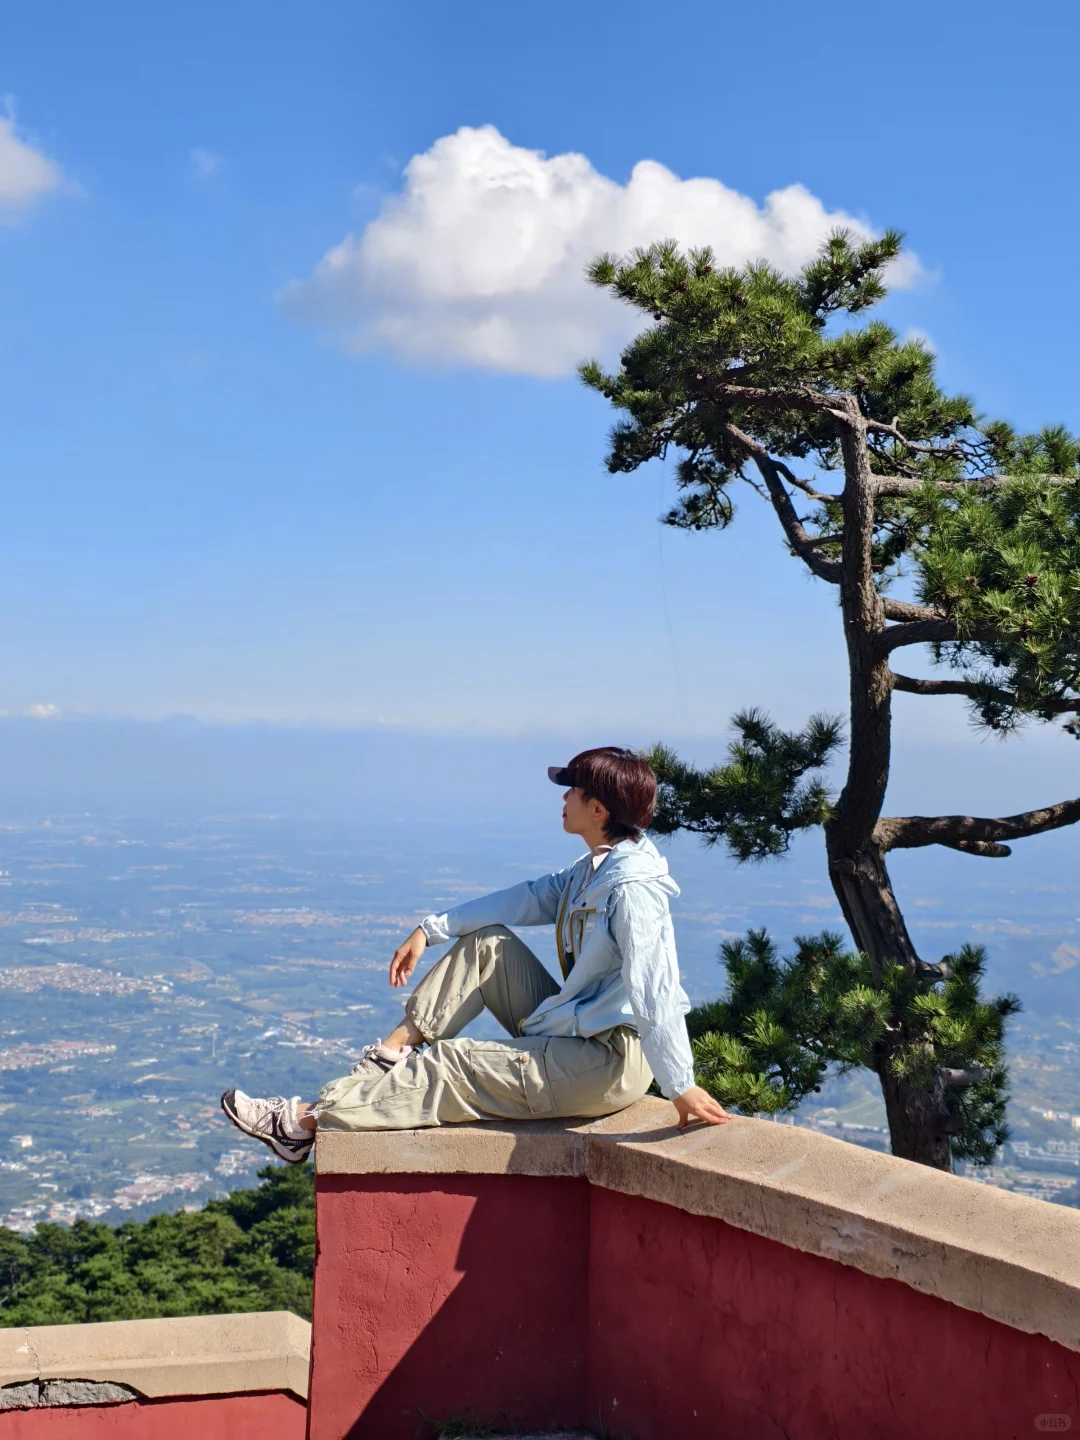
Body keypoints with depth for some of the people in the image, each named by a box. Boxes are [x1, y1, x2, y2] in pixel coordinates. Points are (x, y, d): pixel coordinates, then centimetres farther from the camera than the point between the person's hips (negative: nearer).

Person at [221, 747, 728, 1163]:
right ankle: (388, 1056, 2)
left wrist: (680, 1086, -36)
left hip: (608, 1062, -9)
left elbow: (654, 991, -30)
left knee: (450, 1068, -10)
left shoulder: (632, 890, -23)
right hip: (570, 1033, 9)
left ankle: (305, 1121, -2)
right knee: (487, 942, 7)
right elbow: (529, 898, 14)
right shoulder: (594, 870, 10)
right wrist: (431, 929, 10)